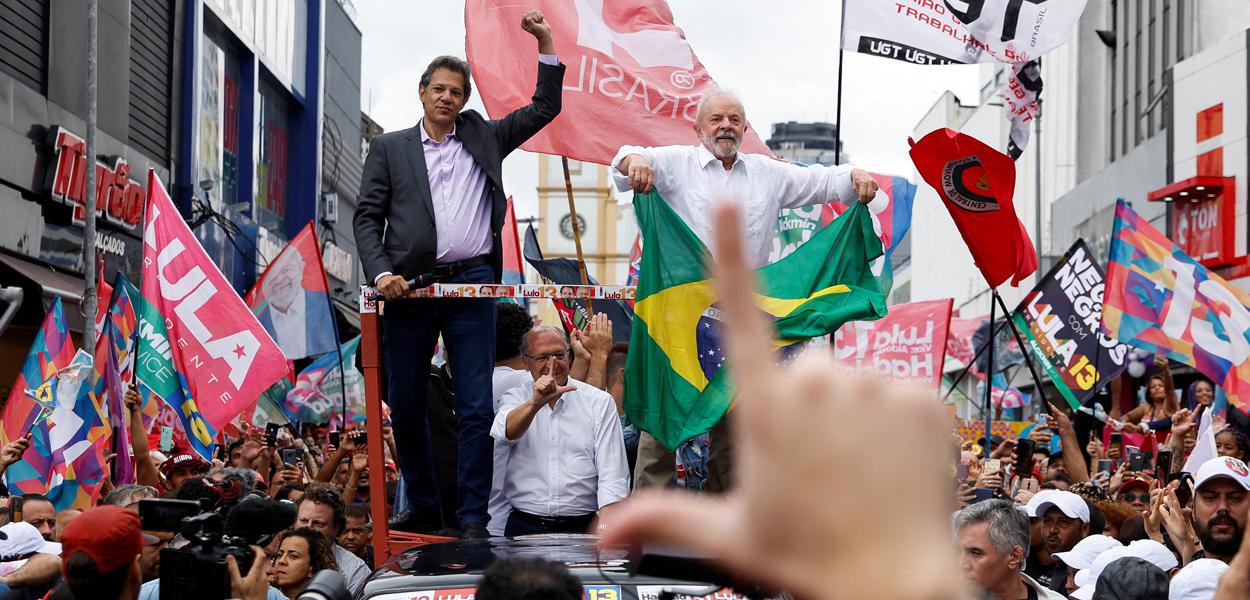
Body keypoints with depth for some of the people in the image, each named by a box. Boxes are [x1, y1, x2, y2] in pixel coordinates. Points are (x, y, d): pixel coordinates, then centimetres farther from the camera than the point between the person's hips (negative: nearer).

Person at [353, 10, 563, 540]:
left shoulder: (484, 138, 16)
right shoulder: (389, 148, 12)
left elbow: (544, 108, 18)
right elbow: (367, 217, 7)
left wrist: (546, 44, 9)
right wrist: (381, 273, -9)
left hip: (471, 284, 0)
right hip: (408, 287, 0)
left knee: (477, 409, -5)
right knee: (405, 407, 6)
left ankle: (473, 517, 1)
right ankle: (424, 509, 20)